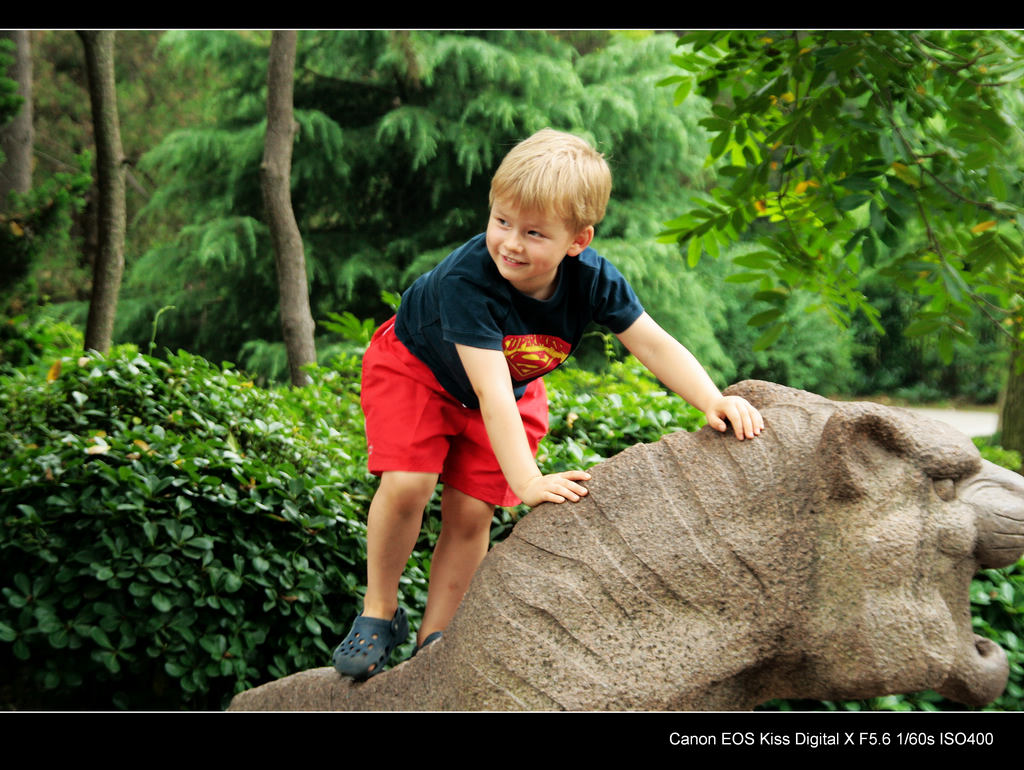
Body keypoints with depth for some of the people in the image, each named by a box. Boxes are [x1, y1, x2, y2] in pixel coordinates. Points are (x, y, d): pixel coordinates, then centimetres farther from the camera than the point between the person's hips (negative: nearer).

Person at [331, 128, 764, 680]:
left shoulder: (592, 280, -28)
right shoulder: (466, 278, -42)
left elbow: (653, 344, -23)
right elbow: (490, 390, -47)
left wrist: (713, 401, -38)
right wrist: (527, 481, -54)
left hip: (512, 390, 4)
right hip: (415, 366, -4)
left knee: (471, 512, -3)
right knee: (406, 486, -21)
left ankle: (434, 642, 13)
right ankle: (379, 613, 2)